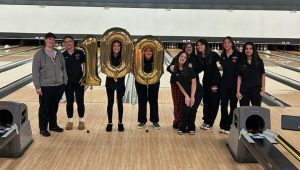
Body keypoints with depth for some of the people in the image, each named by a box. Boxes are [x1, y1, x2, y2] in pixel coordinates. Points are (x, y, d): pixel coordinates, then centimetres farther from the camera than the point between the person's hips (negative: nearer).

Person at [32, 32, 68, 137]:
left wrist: (65, 82, 9)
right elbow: (35, 71, -8)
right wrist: (37, 87, -13)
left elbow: (63, 69, 12)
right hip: (45, 87, -4)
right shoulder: (39, 54, -7)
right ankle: (43, 128, 17)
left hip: (59, 86, 4)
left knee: (54, 107, 16)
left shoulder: (59, 54, 6)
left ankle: (53, 125, 31)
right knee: (44, 108, 6)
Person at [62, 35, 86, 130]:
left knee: (80, 102, 5)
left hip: (79, 82, -1)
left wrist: (84, 77, -5)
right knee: (69, 102, 10)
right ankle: (70, 121, 22)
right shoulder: (62, 55, -2)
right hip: (68, 83, 1)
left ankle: (81, 121, 20)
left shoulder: (80, 53, -5)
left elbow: (84, 65, 0)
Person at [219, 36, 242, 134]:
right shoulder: (222, 55, 5)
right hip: (224, 83, 4)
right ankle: (223, 126, 19)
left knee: (233, 106, 6)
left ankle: (229, 127, 15)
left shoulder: (238, 55, -9)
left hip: (234, 83, -4)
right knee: (223, 104, 7)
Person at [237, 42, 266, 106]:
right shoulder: (241, 62, 1)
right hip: (244, 90, 1)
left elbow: (263, 76, 1)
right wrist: (238, 91, -4)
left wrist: (263, 90, -3)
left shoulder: (259, 61, -1)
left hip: (256, 90, -1)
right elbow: (239, 77, 1)